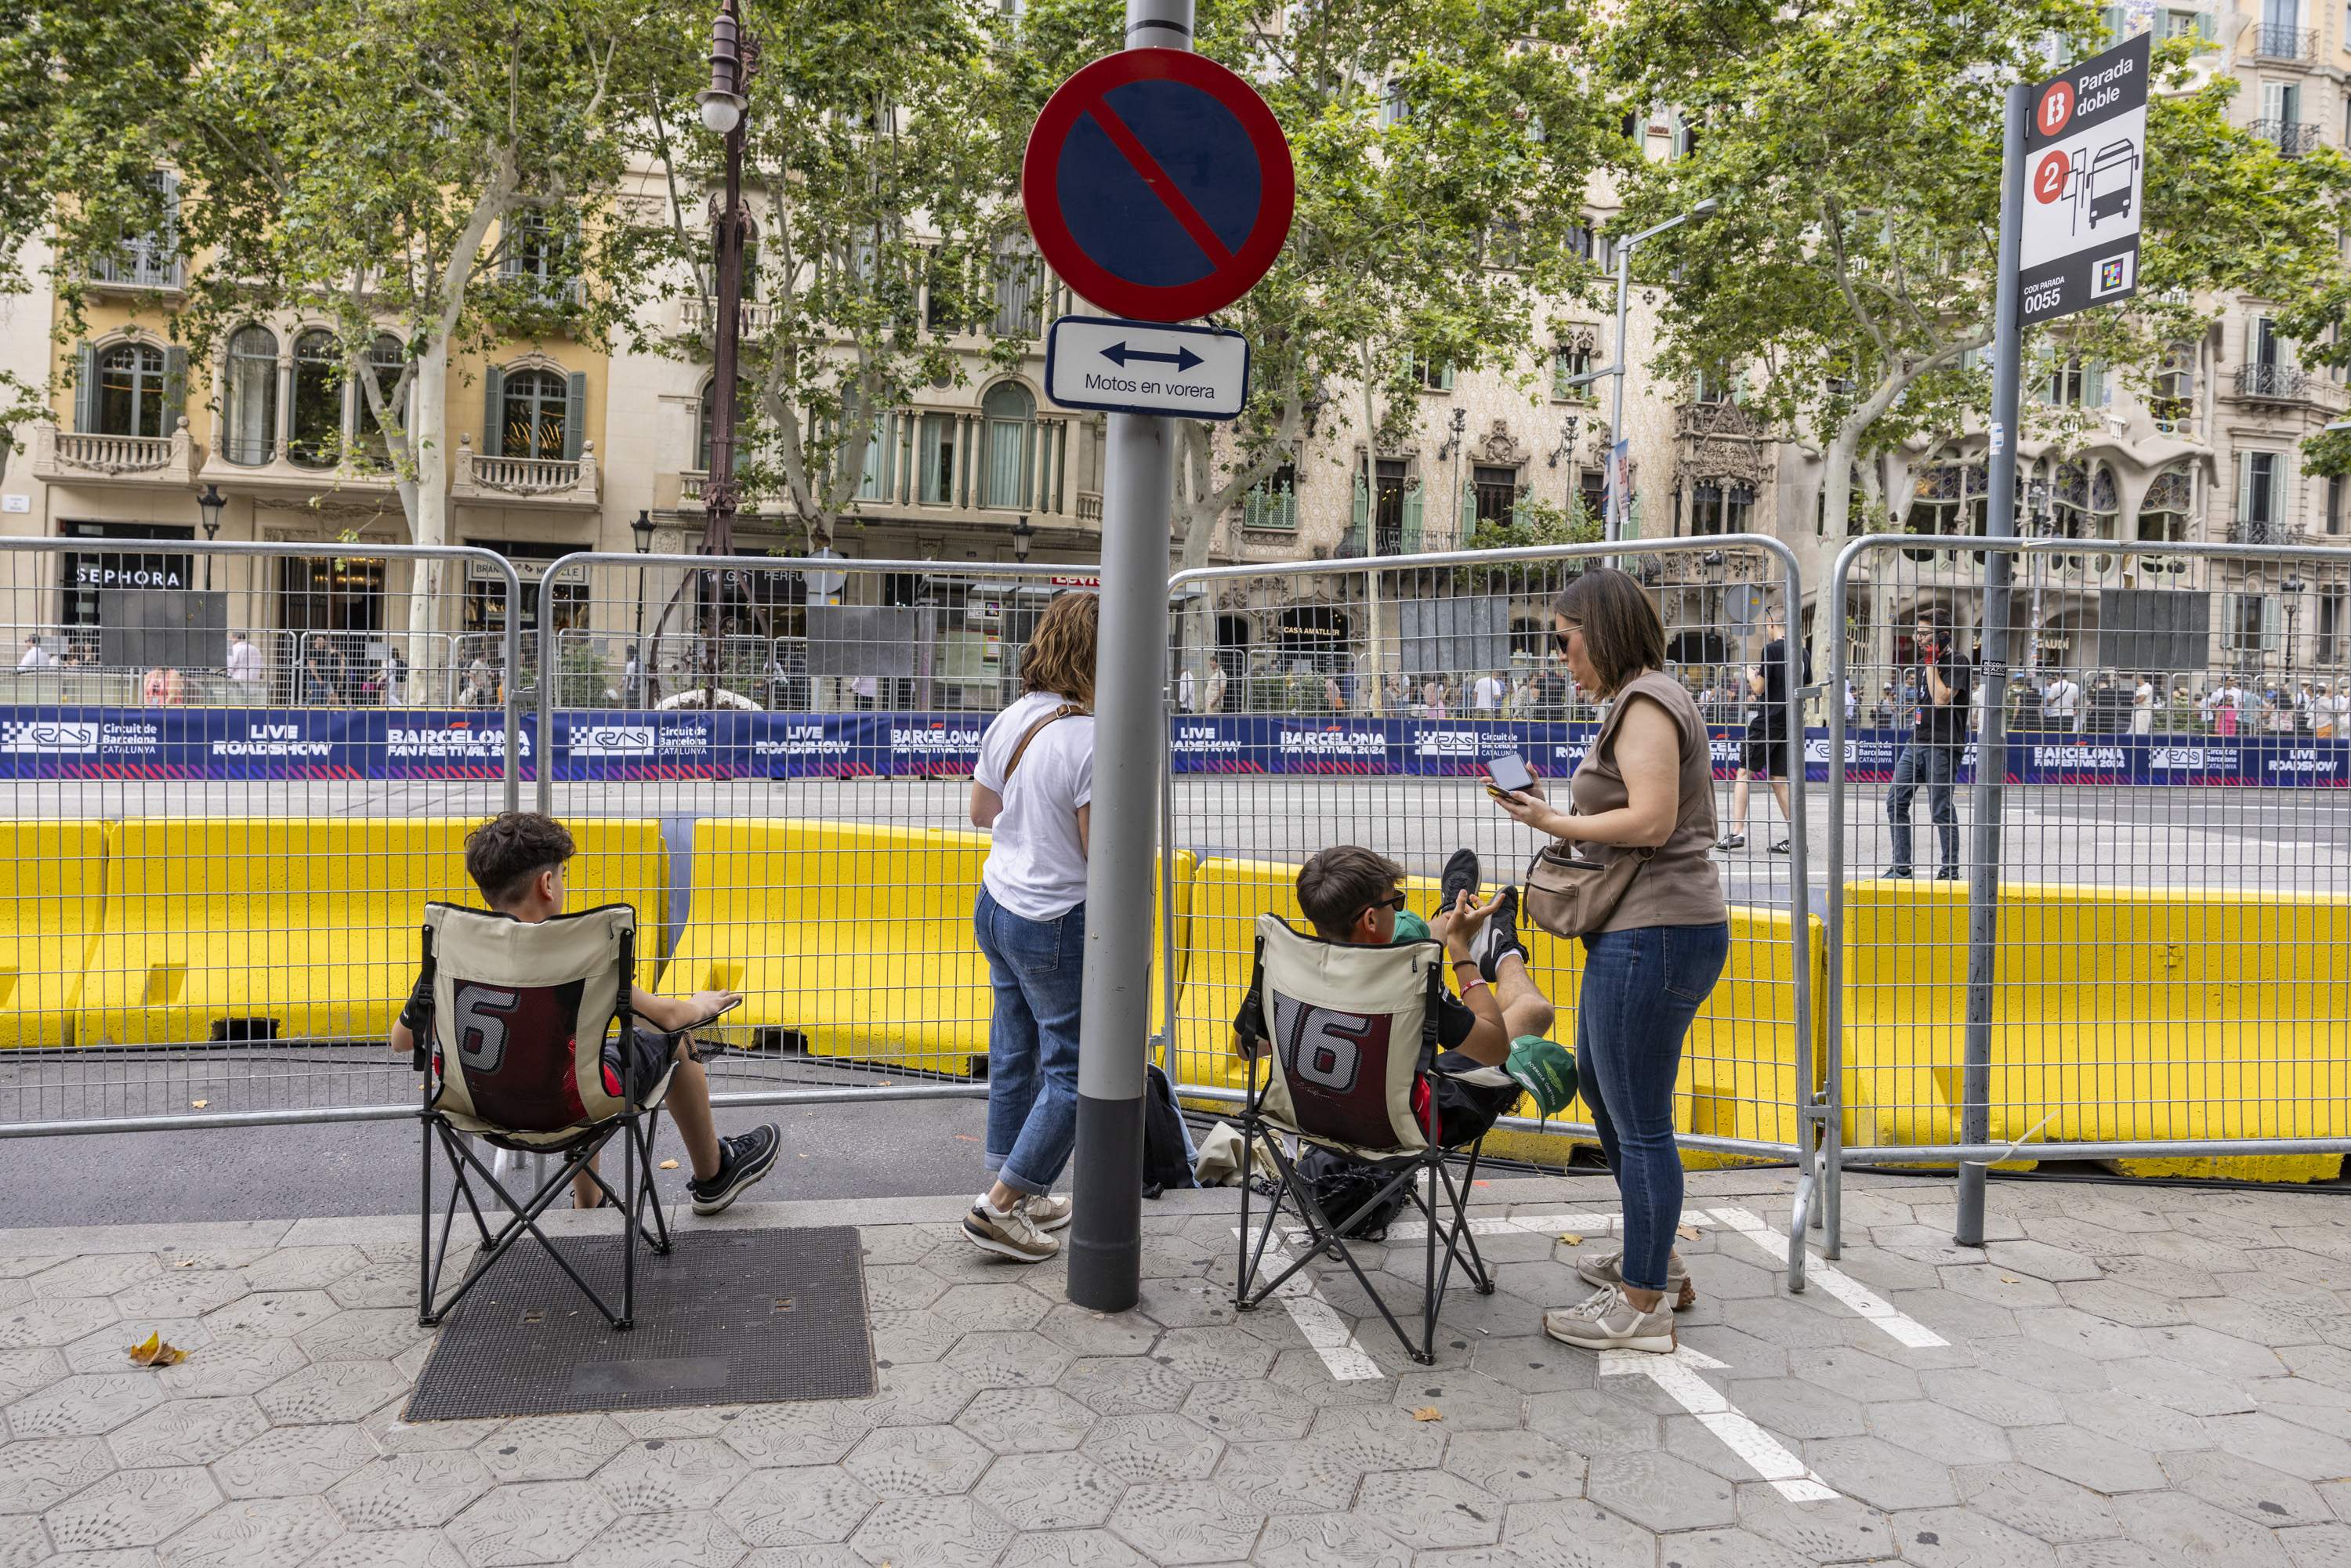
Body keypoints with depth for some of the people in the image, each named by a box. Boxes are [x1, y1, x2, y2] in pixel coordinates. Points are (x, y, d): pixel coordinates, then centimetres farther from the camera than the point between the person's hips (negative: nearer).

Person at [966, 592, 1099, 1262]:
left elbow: (981, 812, 14)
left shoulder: (1010, 720, 3)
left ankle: (1019, 1193, 31)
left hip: (997, 905, 9)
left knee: (1014, 1056, 18)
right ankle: (998, 1207, 9)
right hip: (1057, 925, -9)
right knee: (1074, 1071, 5)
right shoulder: (1089, 739, -22)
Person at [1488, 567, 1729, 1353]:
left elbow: (1651, 820, -23)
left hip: (1654, 934, -12)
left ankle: (1643, 1304, 9)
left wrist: (1553, 823, -13)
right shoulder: (1638, 700, 18)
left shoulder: (1645, 702, -14)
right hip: (1639, 929, 12)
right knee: (1597, 1083, 23)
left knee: (1640, 1119, -3)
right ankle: (1652, 1257, 36)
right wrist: (1555, 813, 8)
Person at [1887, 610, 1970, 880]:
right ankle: (1901, 867, 10)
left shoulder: (1957, 663, -8)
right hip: (1916, 742, 8)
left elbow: (1942, 698, -20)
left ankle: (1950, 871, 6)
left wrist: (1931, 663, -13)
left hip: (1942, 746, -8)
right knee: (1896, 801, 4)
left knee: (1941, 810, -4)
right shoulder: (1922, 663, 18)